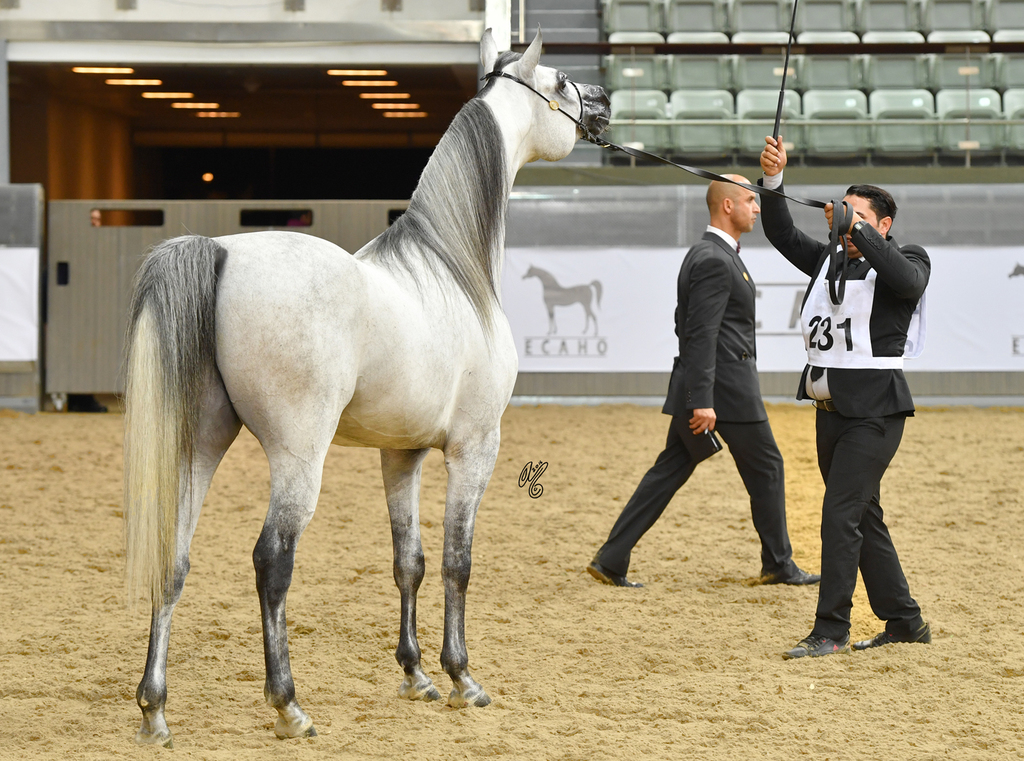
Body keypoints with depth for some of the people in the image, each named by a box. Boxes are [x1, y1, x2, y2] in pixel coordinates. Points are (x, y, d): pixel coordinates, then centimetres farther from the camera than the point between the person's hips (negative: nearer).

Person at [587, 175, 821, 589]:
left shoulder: (703, 255, 16)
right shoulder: (715, 261, -17)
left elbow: (684, 323, 23)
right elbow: (701, 335, -22)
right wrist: (702, 401, -26)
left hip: (700, 387, 10)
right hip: (725, 388, -10)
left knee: (670, 471, 7)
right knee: (766, 468, 6)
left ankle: (611, 560, 2)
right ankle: (778, 564, 17)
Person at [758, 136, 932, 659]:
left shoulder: (907, 260, -4)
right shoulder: (829, 260, 13)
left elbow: (909, 281, -27)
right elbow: (782, 233, 5)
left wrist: (856, 229, -35)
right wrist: (772, 179, -11)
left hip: (874, 411, -8)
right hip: (830, 409, 8)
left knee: (840, 514, -14)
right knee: (862, 517, 13)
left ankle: (831, 630, -10)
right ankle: (905, 621, 23)